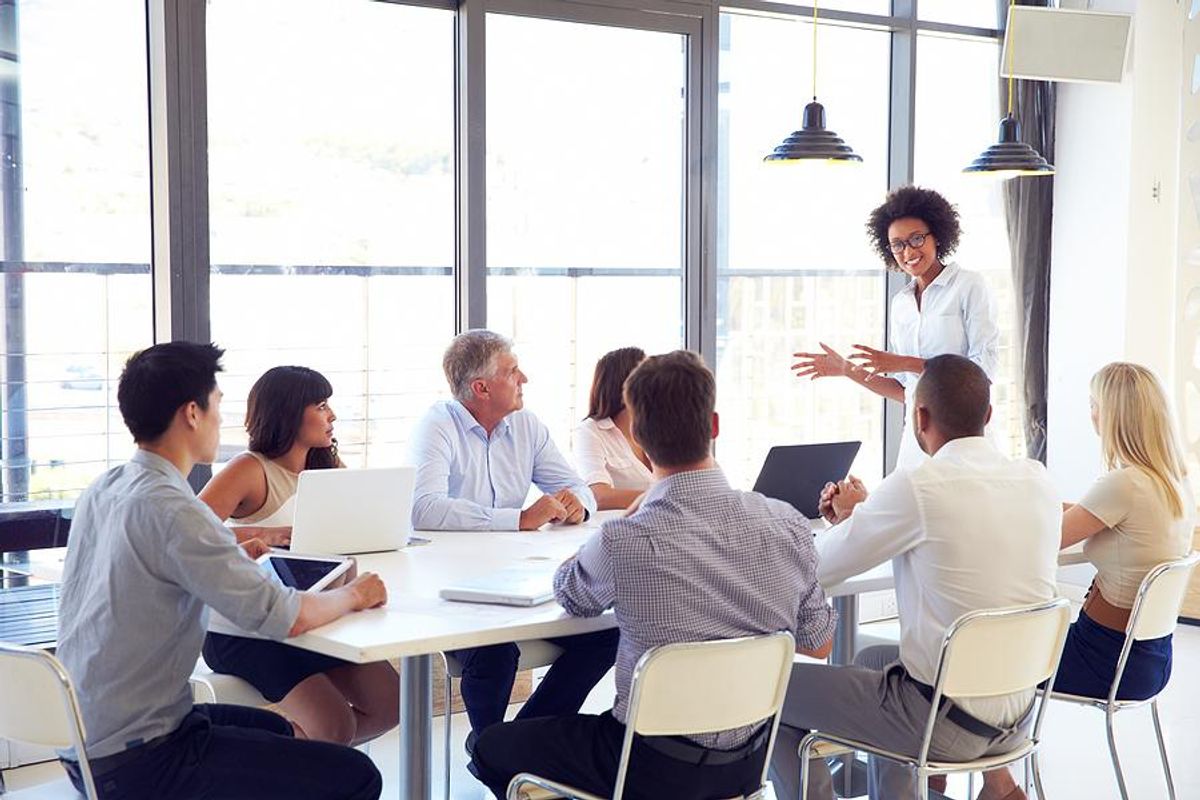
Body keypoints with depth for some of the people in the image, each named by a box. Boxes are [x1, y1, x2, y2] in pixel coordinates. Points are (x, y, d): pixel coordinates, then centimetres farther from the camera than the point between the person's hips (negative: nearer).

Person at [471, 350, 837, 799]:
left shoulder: (623, 543, -26)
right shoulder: (787, 524, -13)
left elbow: (569, 594, 0)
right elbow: (818, 645, 2)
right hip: (749, 763, 6)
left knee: (491, 748, 17)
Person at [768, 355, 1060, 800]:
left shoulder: (916, 488, -20)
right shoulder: (1038, 480, 0)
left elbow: (816, 568, -9)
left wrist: (848, 516, 12)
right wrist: (861, 516, 17)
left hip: (948, 725, -7)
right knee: (872, 659, 35)